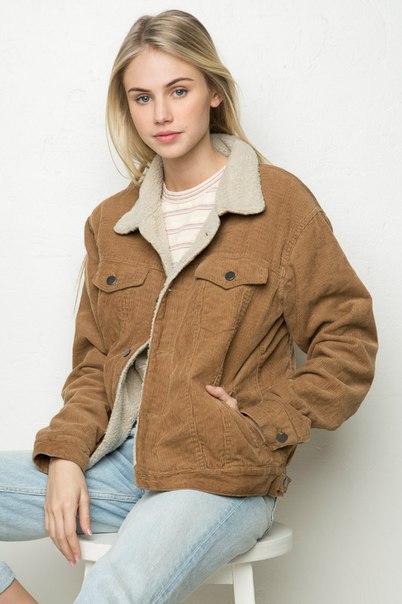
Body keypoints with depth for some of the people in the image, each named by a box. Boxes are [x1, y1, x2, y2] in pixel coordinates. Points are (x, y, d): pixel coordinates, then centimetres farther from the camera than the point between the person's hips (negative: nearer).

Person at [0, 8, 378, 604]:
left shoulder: (281, 202, -2)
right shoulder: (110, 222, 13)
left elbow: (348, 341, 0)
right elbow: (93, 363, 16)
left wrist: (262, 424, -9)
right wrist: (66, 457, 0)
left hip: (220, 480, -5)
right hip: (115, 462, 6)